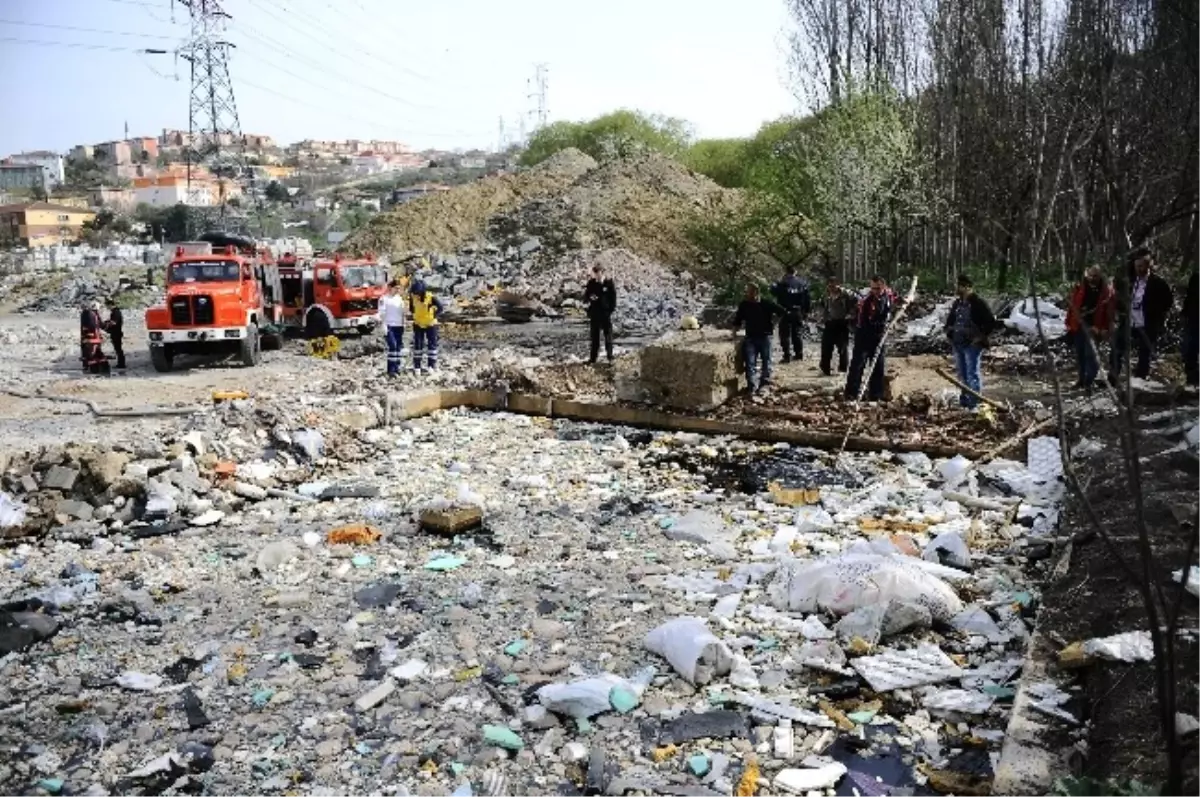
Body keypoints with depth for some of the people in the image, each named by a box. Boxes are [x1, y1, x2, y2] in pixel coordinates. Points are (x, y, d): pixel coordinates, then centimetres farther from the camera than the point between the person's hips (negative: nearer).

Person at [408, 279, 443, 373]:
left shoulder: (431, 297, -22)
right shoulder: (412, 297, -11)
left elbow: (440, 308, -10)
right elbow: (411, 308, 9)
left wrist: (433, 317, -13)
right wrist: (415, 316, 3)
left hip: (430, 324, -3)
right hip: (418, 325, 3)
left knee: (432, 344, 3)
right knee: (417, 345, 4)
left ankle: (432, 365, 12)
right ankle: (416, 366, 11)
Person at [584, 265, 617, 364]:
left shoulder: (609, 283, -5)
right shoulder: (591, 283, 3)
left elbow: (613, 298, 0)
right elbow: (585, 297, 7)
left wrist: (611, 310, -8)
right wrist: (590, 297, -15)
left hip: (606, 313, -2)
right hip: (594, 313, 3)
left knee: (608, 335, 4)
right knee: (594, 336, 7)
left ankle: (610, 357, 12)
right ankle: (593, 358, 13)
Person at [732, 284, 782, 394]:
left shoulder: (767, 304, -7)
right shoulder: (744, 305, 2)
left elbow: (781, 311, 4)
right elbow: (738, 320, 12)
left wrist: (773, 322, 3)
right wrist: (734, 331, 0)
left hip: (765, 336, -2)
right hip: (751, 337, 2)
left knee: (766, 360, 2)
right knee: (750, 362, -9)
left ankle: (765, 383, 11)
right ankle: (751, 385, -10)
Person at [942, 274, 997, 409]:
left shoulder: (978, 303, -12)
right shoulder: (957, 303, 12)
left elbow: (991, 322, -13)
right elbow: (950, 320, 29)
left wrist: (980, 336, -14)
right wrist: (949, 332, 16)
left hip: (972, 344, -8)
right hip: (957, 343, 8)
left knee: (973, 373, -6)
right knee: (962, 373, 16)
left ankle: (974, 403, -1)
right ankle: (964, 400, 28)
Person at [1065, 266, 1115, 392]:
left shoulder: (1107, 291, -4)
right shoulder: (1079, 288, 2)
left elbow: (1109, 311, -4)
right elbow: (1073, 307, 8)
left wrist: (1105, 329, -9)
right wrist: (1069, 324, 8)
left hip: (1094, 327, -4)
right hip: (1079, 326, 4)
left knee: (1091, 353, -16)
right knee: (1080, 355, 13)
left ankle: (1089, 381, -12)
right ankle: (1082, 379, 25)